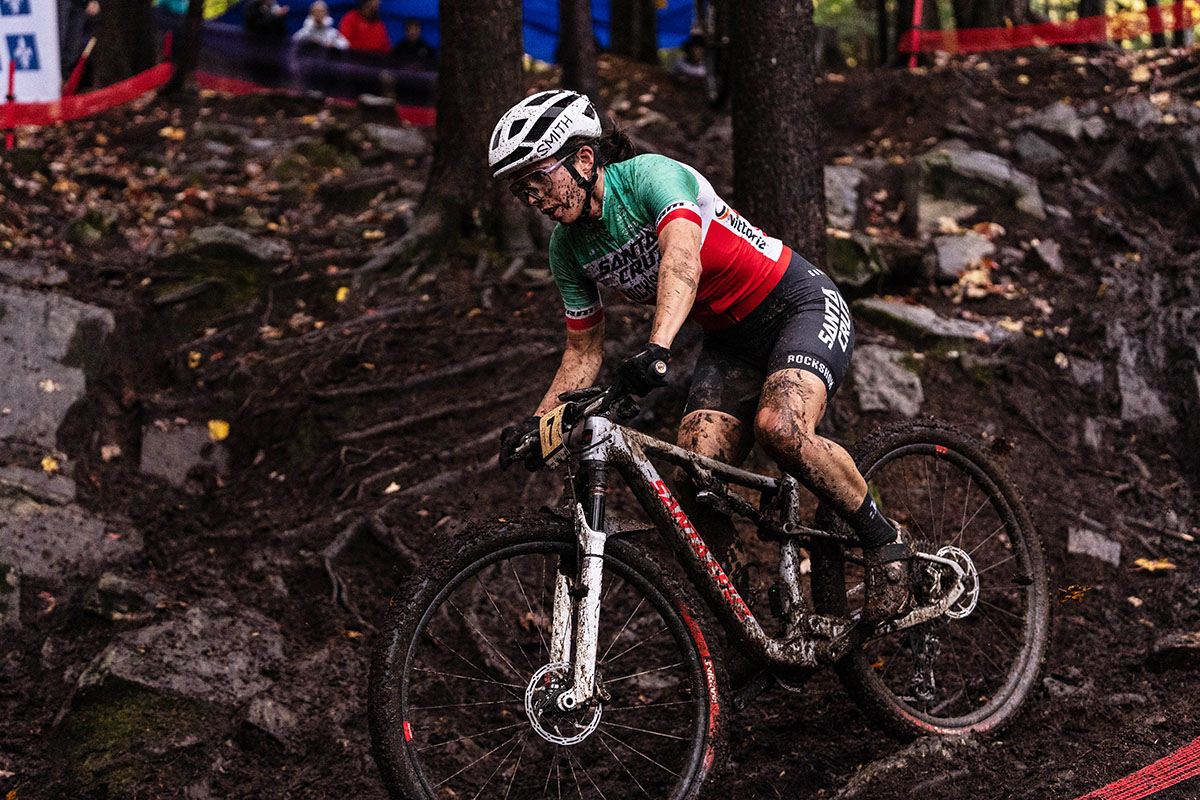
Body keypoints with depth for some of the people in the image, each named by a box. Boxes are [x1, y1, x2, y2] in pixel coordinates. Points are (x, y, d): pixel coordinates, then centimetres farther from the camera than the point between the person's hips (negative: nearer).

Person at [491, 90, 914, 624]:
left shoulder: (650, 175, -23)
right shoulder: (568, 249, -3)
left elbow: (682, 256, -43)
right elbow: (583, 351, 7)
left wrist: (658, 348, -59)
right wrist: (535, 424, -8)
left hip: (799, 305, -7)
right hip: (729, 339, 7)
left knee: (779, 427, -34)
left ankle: (884, 539, -11)